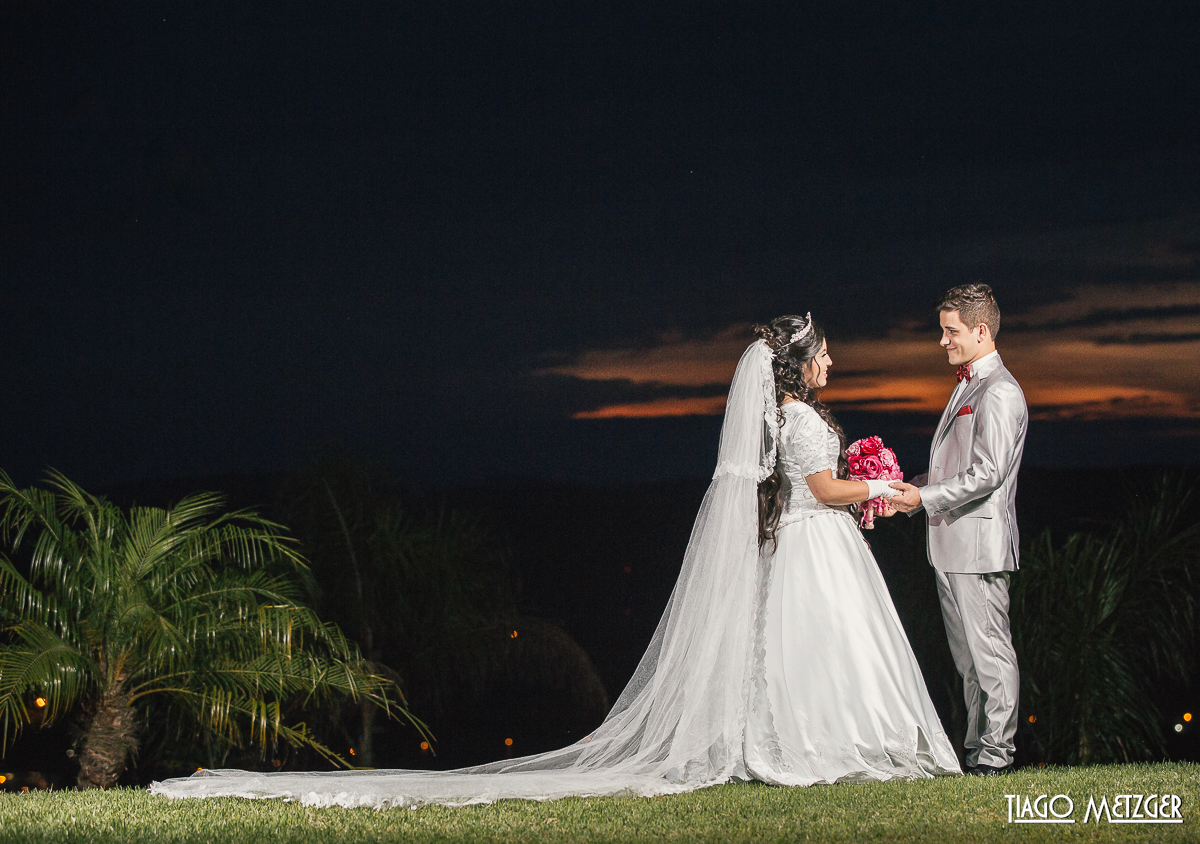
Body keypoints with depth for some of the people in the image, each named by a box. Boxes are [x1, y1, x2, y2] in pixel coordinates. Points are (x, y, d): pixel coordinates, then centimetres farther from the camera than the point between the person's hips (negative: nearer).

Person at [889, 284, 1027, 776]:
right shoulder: (967, 386, 20)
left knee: (989, 650, -4)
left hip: (979, 540, -10)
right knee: (965, 654, 13)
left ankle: (996, 751, 0)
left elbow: (988, 473, -20)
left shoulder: (1001, 393, -12)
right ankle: (977, 745, 19)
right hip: (951, 544, 10)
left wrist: (925, 498, -18)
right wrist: (908, 492, 10)